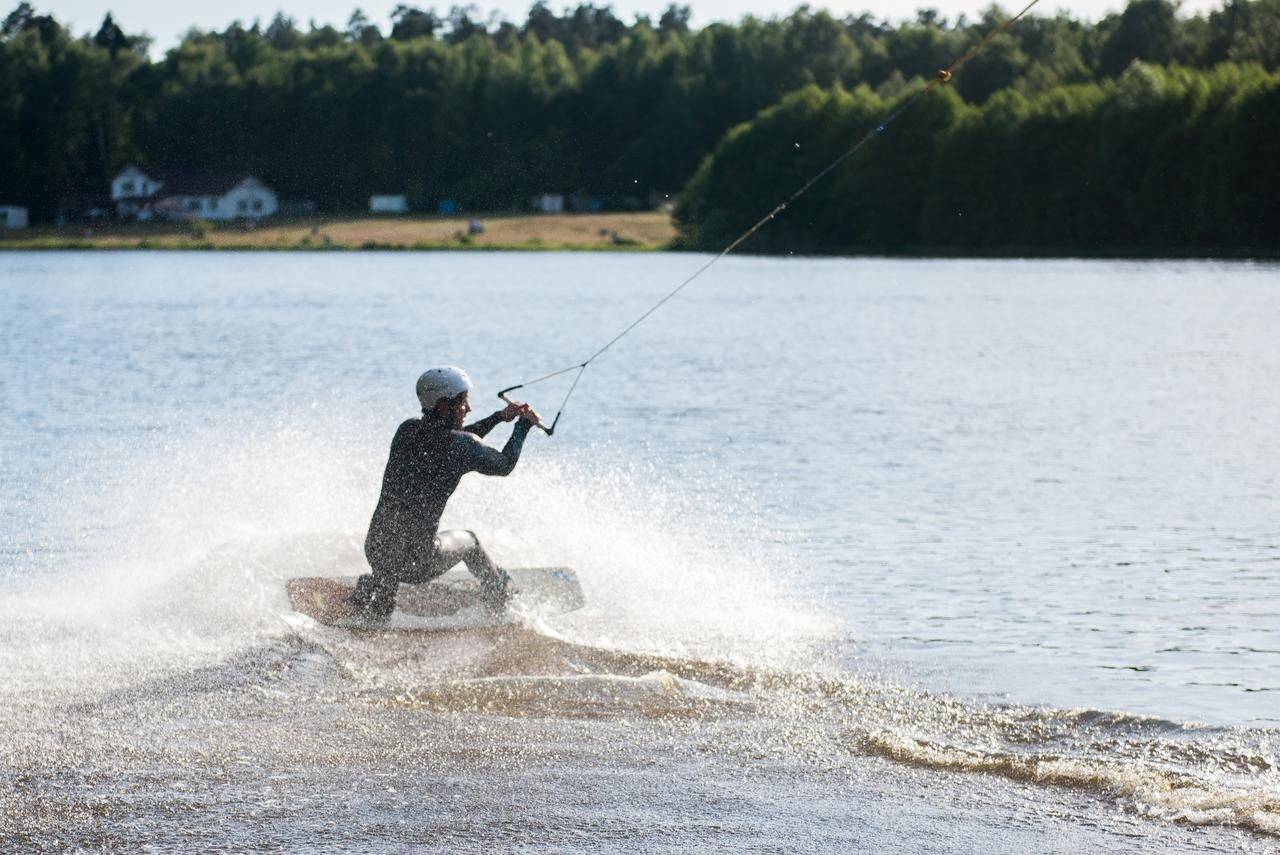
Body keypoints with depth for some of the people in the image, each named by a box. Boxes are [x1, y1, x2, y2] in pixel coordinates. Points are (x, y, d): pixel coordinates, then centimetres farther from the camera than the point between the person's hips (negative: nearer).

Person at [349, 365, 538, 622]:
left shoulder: (407, 430, 4)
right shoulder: (461, 445, -13)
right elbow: (504, 465, 6)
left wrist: (499, 417, 27)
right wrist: (524, 425, 20)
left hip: (375, 550, 3)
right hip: (417, 563, -3)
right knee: (467, 541, 29)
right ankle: (500, 596, 51)